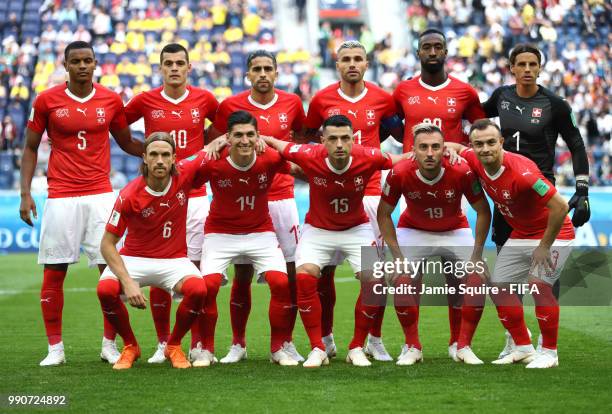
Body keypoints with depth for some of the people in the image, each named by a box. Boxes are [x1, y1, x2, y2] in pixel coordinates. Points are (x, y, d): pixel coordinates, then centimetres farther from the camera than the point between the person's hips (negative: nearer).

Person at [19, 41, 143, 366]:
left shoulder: (111, 101, 6)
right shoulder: (47, 101, 1)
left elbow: (126, 143, 18)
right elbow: (31, 148, 8)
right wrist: (25, 193, -1)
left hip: (101, 195, 1)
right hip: (61, 197, -1)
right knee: (53, 272, 0)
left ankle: (110, 345, 9)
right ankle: (55, 348, 10)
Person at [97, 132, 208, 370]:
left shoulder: (184, 175, -11)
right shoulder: (130, 195, -18)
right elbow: (107, 244, -14)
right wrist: (128, 282, -26)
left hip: (174, 260, 1)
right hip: (134, 259, -1)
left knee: (198, 289, -30)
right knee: (106, 289, -30)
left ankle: (174, 346, -1)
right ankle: (130, 346, 0)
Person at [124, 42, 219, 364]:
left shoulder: (204, 99, 4)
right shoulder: (145, 101, 2)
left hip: (194, 196, 0)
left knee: (196, 268, 0)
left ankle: (198, 344, 7)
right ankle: (162, 344, 9)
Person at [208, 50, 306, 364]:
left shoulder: (292, 103, 4)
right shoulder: (231, 106, -2)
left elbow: (302, 136, 23)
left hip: (282, 196, 2)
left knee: (292, 272, -1)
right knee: (242, 273, 0)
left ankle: (287, 343, 10)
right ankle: (238, 344, 11)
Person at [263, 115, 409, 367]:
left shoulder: (367, 159, -24)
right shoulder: (310, 157, -26)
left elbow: (402, 159, -5)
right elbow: (274, 143, -9)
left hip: (357, 229, 1)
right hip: (318, 230, -1)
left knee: (373, 280, -17)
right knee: (304, 276, -24)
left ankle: (357, 348, 3)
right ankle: (317, 349, -10)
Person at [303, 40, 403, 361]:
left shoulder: (382, 99, 4)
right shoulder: (322, 100, 3)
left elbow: (399, 133, 18)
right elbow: (308, 135, 18)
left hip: (369, 192, 0)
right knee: (325, 269, 2)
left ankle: (375, 340, 10)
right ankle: (325, 339, 15)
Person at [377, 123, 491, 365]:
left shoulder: (462, 172, -28)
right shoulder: (399, 174, -26)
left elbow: (483, 212, -13)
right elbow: (384, 214, -10)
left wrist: (476, 255, -15)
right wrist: (397, 256, -16)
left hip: (455, 232, 0)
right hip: (414, 232, 0)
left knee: (476, 283, -15)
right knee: (403, 283, -20)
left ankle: (463, 347, 3)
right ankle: (412, 347, 0)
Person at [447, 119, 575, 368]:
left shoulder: (521, 171, -34)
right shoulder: (475, 162, -11)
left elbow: (560, 206, -33)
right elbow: (454, 147, 12)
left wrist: (545, 246, -23)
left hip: (553, 233, -8)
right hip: (520, 235, 8)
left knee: (538, 285, -23)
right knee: (498, 287, 4)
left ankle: (549, 352, -8)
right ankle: (523, 348, 16)